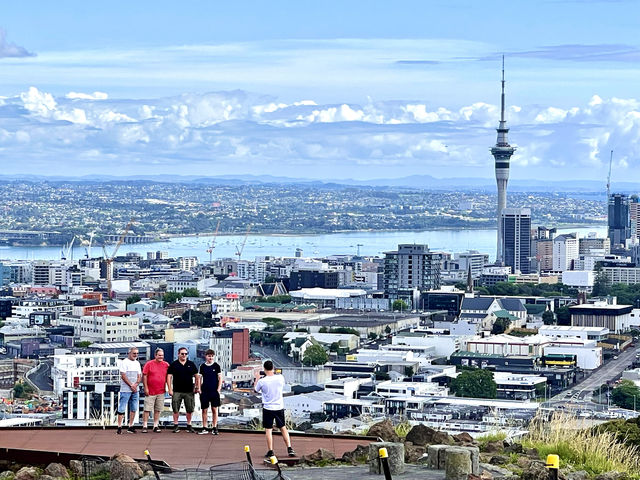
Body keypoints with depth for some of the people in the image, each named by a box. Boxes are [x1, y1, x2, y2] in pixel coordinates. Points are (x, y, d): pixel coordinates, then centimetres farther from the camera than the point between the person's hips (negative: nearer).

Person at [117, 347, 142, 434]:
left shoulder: (137, 363, 15)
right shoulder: (124, 362, -4)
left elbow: (139, 376, 13)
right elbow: (123, 376, -10)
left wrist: (136, 385, -5)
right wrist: (131, 385, -12)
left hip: (135, 390, 6)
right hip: (125, 390, -6)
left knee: (134, 409, 7)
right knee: (122, 409, -7)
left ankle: (130, 427, 13)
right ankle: (119, 427, -6)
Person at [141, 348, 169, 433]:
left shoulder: (166, 365, 8)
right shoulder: (149, 364, -2)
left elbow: (168, 377, 16)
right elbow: (144, 376, -2)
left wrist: (165, 387, 10)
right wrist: (146, 388, -7)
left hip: (161, 392, 3)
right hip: (150, 392, -3)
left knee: (158, 410, 7)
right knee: (147, 409, -3)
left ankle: (156, 426, 14)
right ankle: (144, 426, 1)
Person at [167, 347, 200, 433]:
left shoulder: (191, 364, 9)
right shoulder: (173, 364, 3)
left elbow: (197, 376, 13)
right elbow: (169, 377, 0)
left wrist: (197, 387, 3)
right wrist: (170, 389, -7)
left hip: (189, 391, 2)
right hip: (177, 391, -2)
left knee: (190, 409, 4)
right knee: (175, 409, -1)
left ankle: (189, 426, 15)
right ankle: (176, 426, 9)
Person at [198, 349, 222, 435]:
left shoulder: (216, 366, 3)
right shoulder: (202, 366, 7)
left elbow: (220, 378, 4)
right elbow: (200, 378, 12)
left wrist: (218, 389, -5)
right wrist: (199, 389, 3)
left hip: (214, 391, -2)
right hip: (204, 391, 2)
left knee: (214, 409, -1)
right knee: (204, 410, 3)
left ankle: (214, 428, 4)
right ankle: (204, 428, 9)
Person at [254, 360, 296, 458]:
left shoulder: (262, 381, -15)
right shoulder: (280, 378, -9)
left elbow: (255, 389, 5)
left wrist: (257, 378, 19)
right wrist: (274, 373, 21)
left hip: (268, 408, -3)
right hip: (279, 407, 3)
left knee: (268, 430, 5)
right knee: (283, 428, 15)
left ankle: (270, 451, 3)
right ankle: (290, 449, 11)